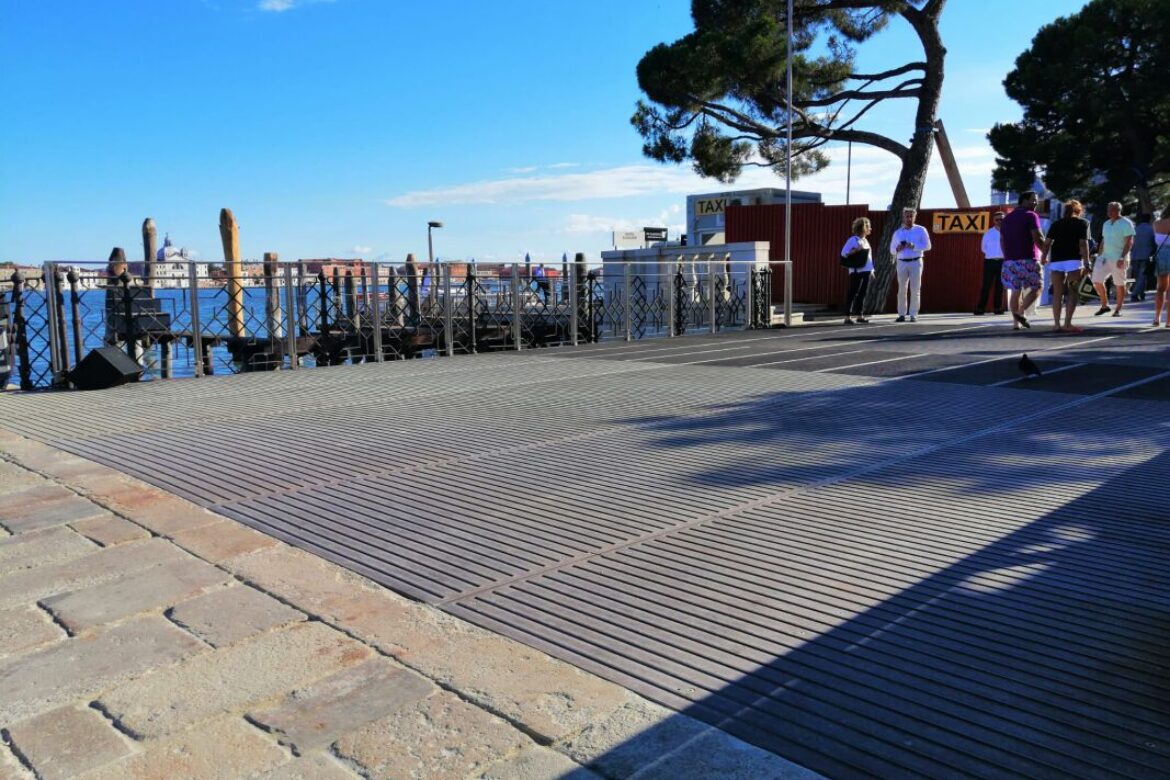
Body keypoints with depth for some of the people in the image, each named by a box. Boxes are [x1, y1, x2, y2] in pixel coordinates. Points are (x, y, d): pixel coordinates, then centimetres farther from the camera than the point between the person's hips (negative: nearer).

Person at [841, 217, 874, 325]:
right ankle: (847, 317, -7)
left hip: (866, 271, 8)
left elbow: (869, 255, 21)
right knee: (852, 293, -7)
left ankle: (859, 315, 13)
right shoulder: (853, 239, -6)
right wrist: (856, 250, -23)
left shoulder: (865, 240, 18)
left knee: (862, 294, 8)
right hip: (857, 271, -8)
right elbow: (843, 252, -11)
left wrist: (871, 270, 17)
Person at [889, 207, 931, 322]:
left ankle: (913, 315, 0)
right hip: (902, 263, 2)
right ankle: (902, 314, 6)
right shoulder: (898, 232, 13)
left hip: (915, 262, -2)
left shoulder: (921, 230, 4)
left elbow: (927, 246, -2)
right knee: (902, 290, 2)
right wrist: (897, 249, -7)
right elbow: (892, 249, 16)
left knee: (915, 290, -3)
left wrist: (914, 246, -17)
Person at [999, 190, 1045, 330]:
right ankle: (1020, 312, -14)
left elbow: (1002, 240, 19)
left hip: (1010, 260, 6)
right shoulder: (1031, 215, -5)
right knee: (1036, 288, 5)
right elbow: (1037, 237, -14)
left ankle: (1016, 322, 2)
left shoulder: (1007, 218, 17)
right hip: (1028, 259, -6)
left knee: (1015, 291, 7)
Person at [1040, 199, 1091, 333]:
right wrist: (1086, 262, -6)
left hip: (1055, 260, 4)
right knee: (1073, 293, 1)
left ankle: (1057, 324, 6)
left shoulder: (1056, 223, 15)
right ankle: (1067, 324, -9)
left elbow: (1047, 242, 6)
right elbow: (1083, 244, -5)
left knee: (1057, 293, 7)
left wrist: (1044, 257, 17)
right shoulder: (1082, 223, 6)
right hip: (1073, 260, -3)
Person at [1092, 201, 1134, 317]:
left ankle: (1118, 309, 9)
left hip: (1118, 259, -6)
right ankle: (1104, 306, 13)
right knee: (1097, 281, -1)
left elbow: (1129, 242, -12)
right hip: (1105, 257, 7)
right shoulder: (1106, 224, 14)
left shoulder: (1126, 224, -7)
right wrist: (1099, 255, 14)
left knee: (1119, 284, 0)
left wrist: (1122, 258, -20)